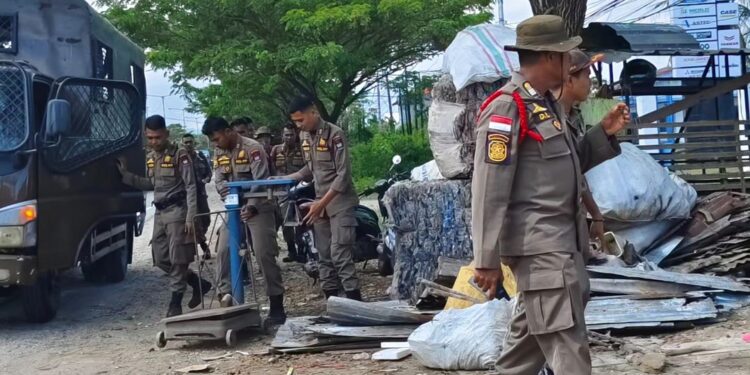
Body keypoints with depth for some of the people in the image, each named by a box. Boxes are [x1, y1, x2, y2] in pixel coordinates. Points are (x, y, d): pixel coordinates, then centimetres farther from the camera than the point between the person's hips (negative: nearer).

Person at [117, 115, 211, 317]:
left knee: (177, 259, -4)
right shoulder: (150, 158, 11)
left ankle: (175, 303, 5)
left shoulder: (180, 156, -11)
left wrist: (190, 218, -19)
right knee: (161, 259, 8)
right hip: (160, 213, 8)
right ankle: (199, 284, 21)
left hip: (177, 211, -8)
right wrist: (126, 175, 14)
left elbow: (191, 187, -13)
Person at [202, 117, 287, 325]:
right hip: (234, 207, 6)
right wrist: (223, 188, -26)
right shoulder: (218, 153, 7)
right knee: (224, 251, -5)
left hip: (258, 207, -6)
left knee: (265, 254, -8)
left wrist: (252, 207, -36)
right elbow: (218, 179, 0)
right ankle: (226, 295, 2)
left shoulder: (252, 148, -15)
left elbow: (261, 181, -22)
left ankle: (277, 306, -2)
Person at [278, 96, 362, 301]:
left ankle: (354, 301, -11)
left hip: (340, 202, -7)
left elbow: (343, 174, -18)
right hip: (320, 203, 7)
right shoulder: (304, 136, 9)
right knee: (324, 255, 8)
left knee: (340, 254, -14)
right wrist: (284, 179, 6)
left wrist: (322, 203, -23)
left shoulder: (335, 134, -14)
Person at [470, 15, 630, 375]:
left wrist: (604, 133, 8)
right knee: (567, 344, -8)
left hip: (560, 239, 10)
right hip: (539, 245, -10)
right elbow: (488, 188, -18)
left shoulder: (547, 103, 15)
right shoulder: (506, 108, -14)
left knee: (529, 334, 18)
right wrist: (486, 260, -18)